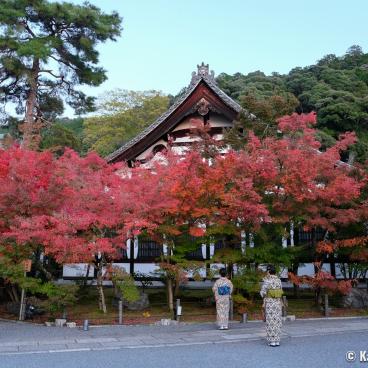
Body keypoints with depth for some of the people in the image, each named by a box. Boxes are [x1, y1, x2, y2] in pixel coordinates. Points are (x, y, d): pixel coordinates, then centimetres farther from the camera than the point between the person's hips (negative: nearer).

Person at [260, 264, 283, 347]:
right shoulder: (279, 280, 6)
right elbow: (280, 292, 8)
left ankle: (272, 341, 3)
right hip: (278, 302, 5)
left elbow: (263, 292, -13)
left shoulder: (267, 281, -11)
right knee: (277, 321, 10)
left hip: (269, 303, -5)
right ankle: (277, 341, 11)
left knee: (270, 322, 1)